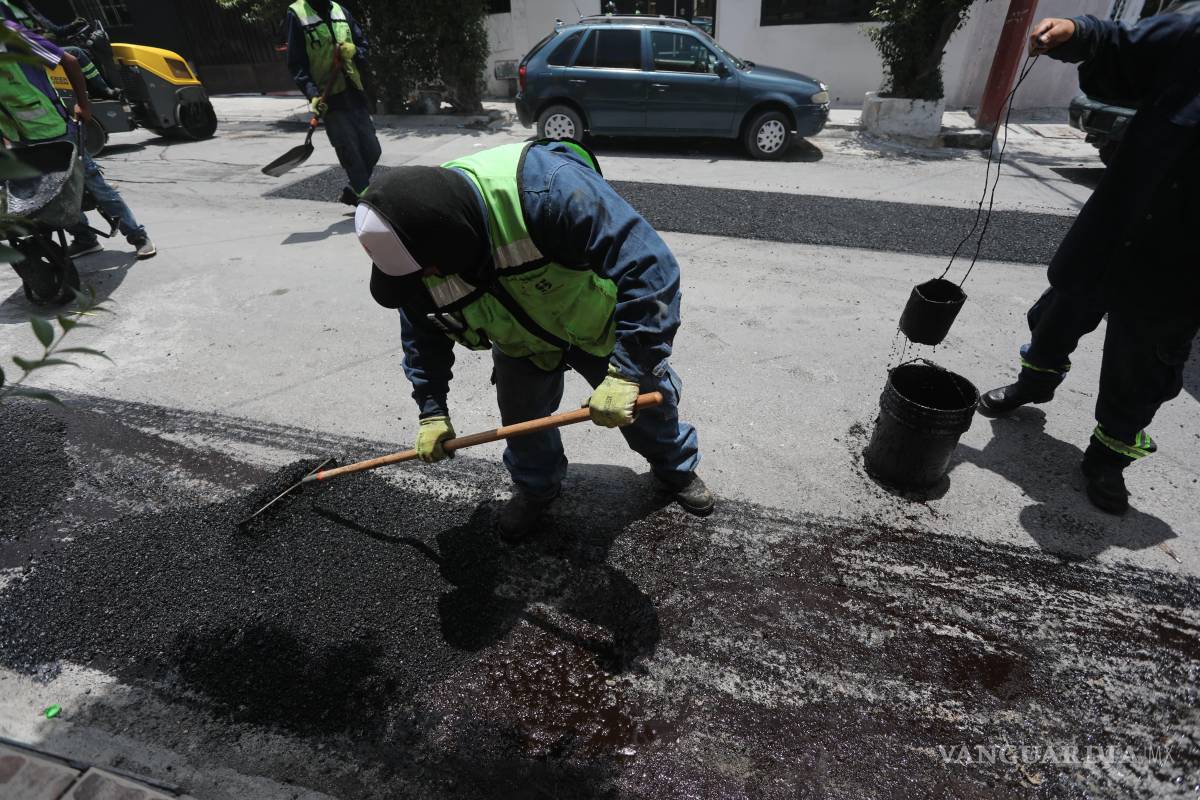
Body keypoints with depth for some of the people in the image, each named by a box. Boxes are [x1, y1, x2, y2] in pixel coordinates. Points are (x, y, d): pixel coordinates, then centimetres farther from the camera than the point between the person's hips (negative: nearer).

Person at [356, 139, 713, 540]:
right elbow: (423, 334, -5)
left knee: (645, 399, 12)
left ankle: (676, 466, 43)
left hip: (600, 326, -3)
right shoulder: (410, 241, -23)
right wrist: (431, 411, -4)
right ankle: (536, 487, 39)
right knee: (522, 422, 6)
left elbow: (650, 266, -44)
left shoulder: (547, 189, -44)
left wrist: (626, 372, -45)